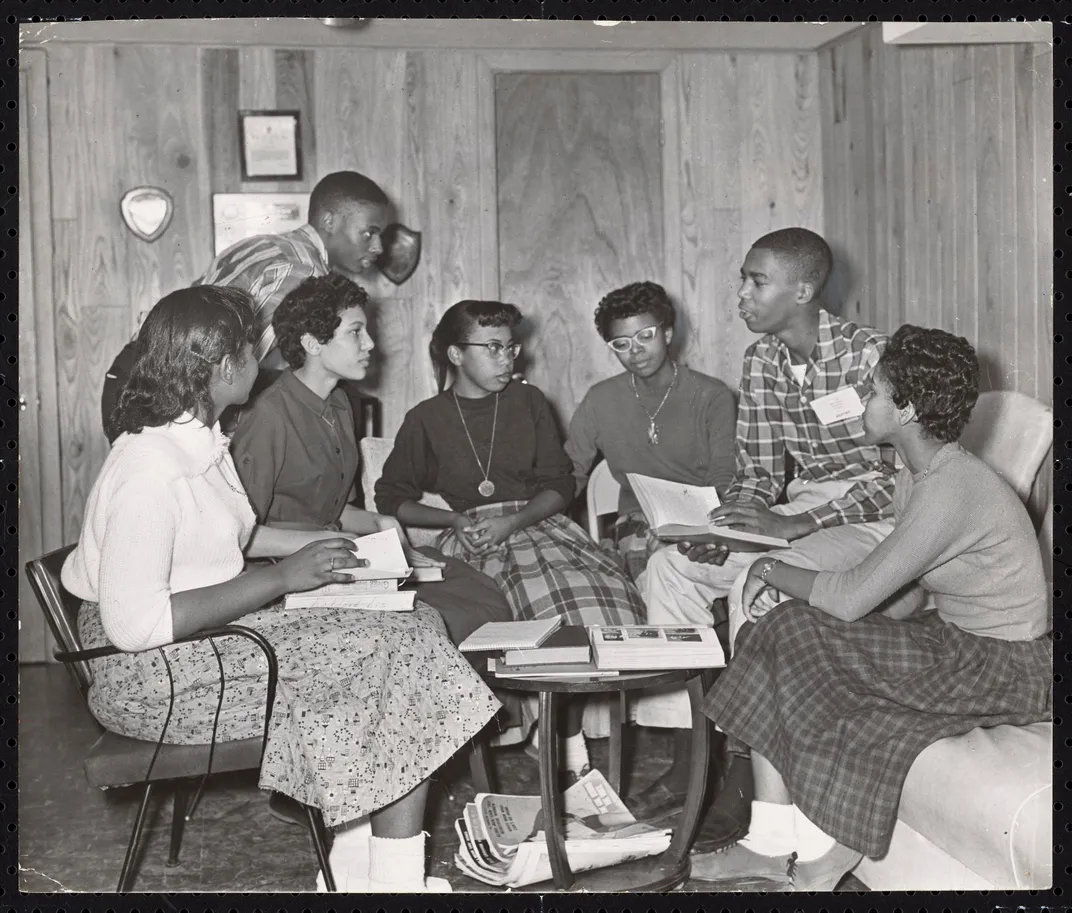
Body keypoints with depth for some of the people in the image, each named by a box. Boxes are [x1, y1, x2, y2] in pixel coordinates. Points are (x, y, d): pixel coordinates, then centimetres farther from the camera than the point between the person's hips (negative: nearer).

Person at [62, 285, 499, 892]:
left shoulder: (199, 438, 7)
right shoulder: (151, 470, -22)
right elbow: (135, 625, -27)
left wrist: (308, 544, 12)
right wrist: (280, 578, -23)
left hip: (216, 633, 9)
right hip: (152, 675, -9)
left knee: (408, 632, -4)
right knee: (401, 652, -14)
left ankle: (354, 862, -2)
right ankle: (393, 876, -4)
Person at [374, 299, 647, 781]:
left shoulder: (528, 402, 15)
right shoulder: (426, 419, 9)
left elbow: (559, 484, 10)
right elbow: (391, 498, 10)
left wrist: (512, 522, -9)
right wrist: (456, 520, -5)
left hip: (536, 521, 3)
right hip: (470, 538, -3)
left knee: (606, 593, -28)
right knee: (550, 599, -32)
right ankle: (574, 752, -21)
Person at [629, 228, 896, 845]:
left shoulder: (867, 353, -17)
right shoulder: (761, 361, 5)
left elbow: (889, 477, -20)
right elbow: (759, 470, 9)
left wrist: (795, 525, -29)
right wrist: (732, 517, -12)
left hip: (871, 517, -7)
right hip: (800, 509, 8)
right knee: (672, 564, -9)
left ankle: (738, 783, -23)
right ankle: (684, 760, -5)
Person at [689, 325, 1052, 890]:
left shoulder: (951, 493, -26)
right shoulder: (918, 473, 6)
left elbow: (851, 599, -27)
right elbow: (917, 588, 8)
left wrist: (771, 569, -8)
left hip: (1007, 668, -9)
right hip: (950, 635, 10)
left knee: (803, 642, -21)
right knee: (779, 626, -7)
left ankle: (822, 863, -4)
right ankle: (771, 845, -4)